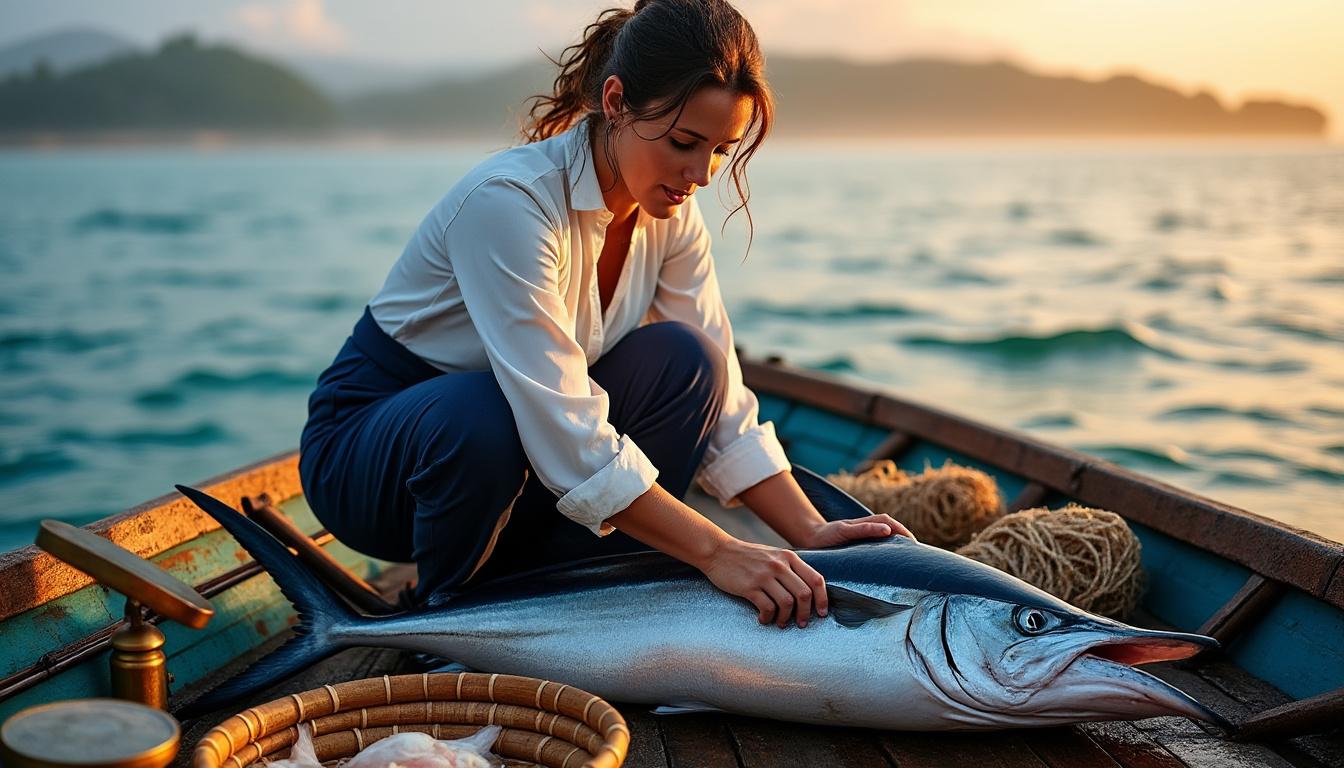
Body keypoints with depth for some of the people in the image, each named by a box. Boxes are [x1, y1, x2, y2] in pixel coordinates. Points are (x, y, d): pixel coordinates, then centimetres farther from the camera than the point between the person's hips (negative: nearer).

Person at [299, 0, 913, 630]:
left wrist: (811, 533, -19)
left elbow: (722, 399, -8)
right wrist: (716, 553, -37)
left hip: (522, 451, 6)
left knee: (682, 360, -16)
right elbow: (566, 435, -36)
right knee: (479, 416, -39)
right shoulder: (510, 201, -31)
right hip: (366, 447, -6)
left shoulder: (670, 211, -8)